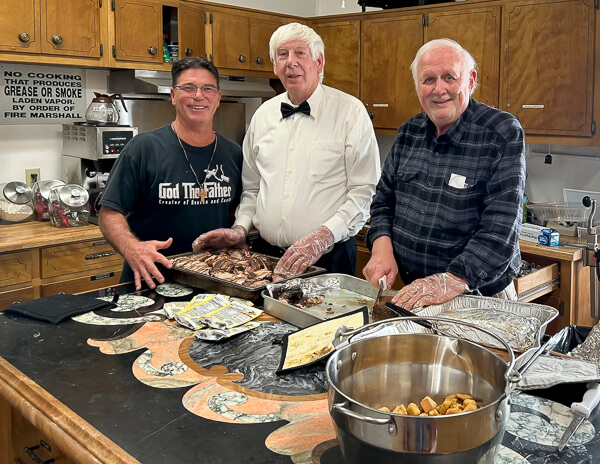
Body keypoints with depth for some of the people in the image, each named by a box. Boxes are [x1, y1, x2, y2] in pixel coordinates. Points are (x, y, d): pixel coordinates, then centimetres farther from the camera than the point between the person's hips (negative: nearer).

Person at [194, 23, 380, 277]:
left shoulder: (350, 111, -5)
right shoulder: (263, 115, 10)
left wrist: (323, 236, -20)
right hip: (266, 253, 4)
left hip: (327, 257, -4)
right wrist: (241, 228, 3)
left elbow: (365, 189, -10)